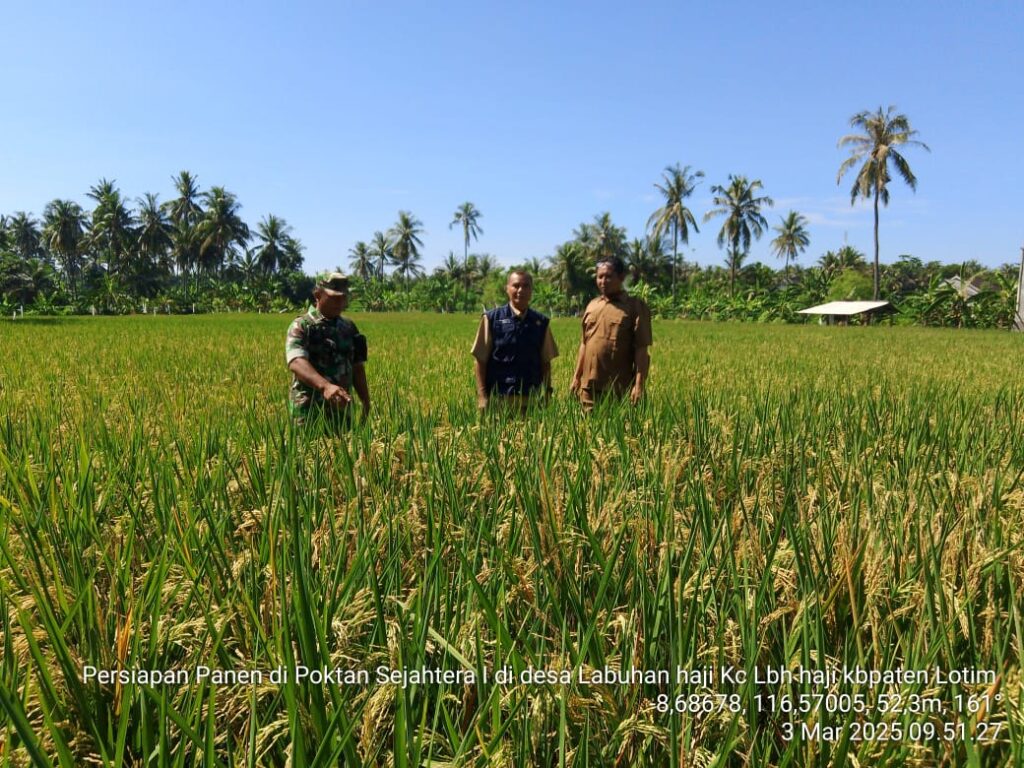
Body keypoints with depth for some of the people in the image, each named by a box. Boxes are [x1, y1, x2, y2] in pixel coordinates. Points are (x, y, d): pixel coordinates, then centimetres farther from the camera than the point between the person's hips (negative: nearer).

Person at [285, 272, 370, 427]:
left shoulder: (349, 328, 11)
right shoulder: (301, 326, -8)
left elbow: (357, 368, 17)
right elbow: (296, 362, -25)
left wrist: (366, 402, 10)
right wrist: (325, 386, -41)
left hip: (342, 411, 5)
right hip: (309, 412, -5)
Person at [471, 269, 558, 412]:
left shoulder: (541, 323, 8)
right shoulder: (492, 319, 1)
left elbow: (545, 362, 12)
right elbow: (480, 360, 0)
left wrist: (546, 395, 6)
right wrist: (482, 396, -7)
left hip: (531, 400, 2)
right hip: (497, 398, -2)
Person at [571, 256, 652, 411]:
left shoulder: (635, 307, -3)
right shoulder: (591, 306, 12)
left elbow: (641, 350, -7)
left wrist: (639, 385, -13)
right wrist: (576, 377, 13)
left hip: (619, 388, -5)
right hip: (589, 386, 5)